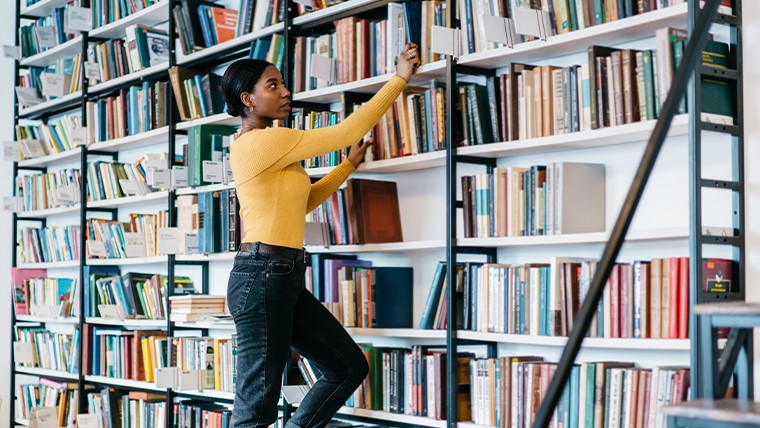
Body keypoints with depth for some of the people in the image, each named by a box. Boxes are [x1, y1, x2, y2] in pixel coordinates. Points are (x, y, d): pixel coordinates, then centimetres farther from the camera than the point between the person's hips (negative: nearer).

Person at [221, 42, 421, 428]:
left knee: (349, 368, 12)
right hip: (261, 276, -10)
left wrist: (351, 164, 27)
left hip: (286, 279, 10)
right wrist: (399, 79, -4)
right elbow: (347, 132, -11)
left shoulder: (267, 147, 18)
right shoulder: (261, 141, -12)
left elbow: (302, 201, 28)